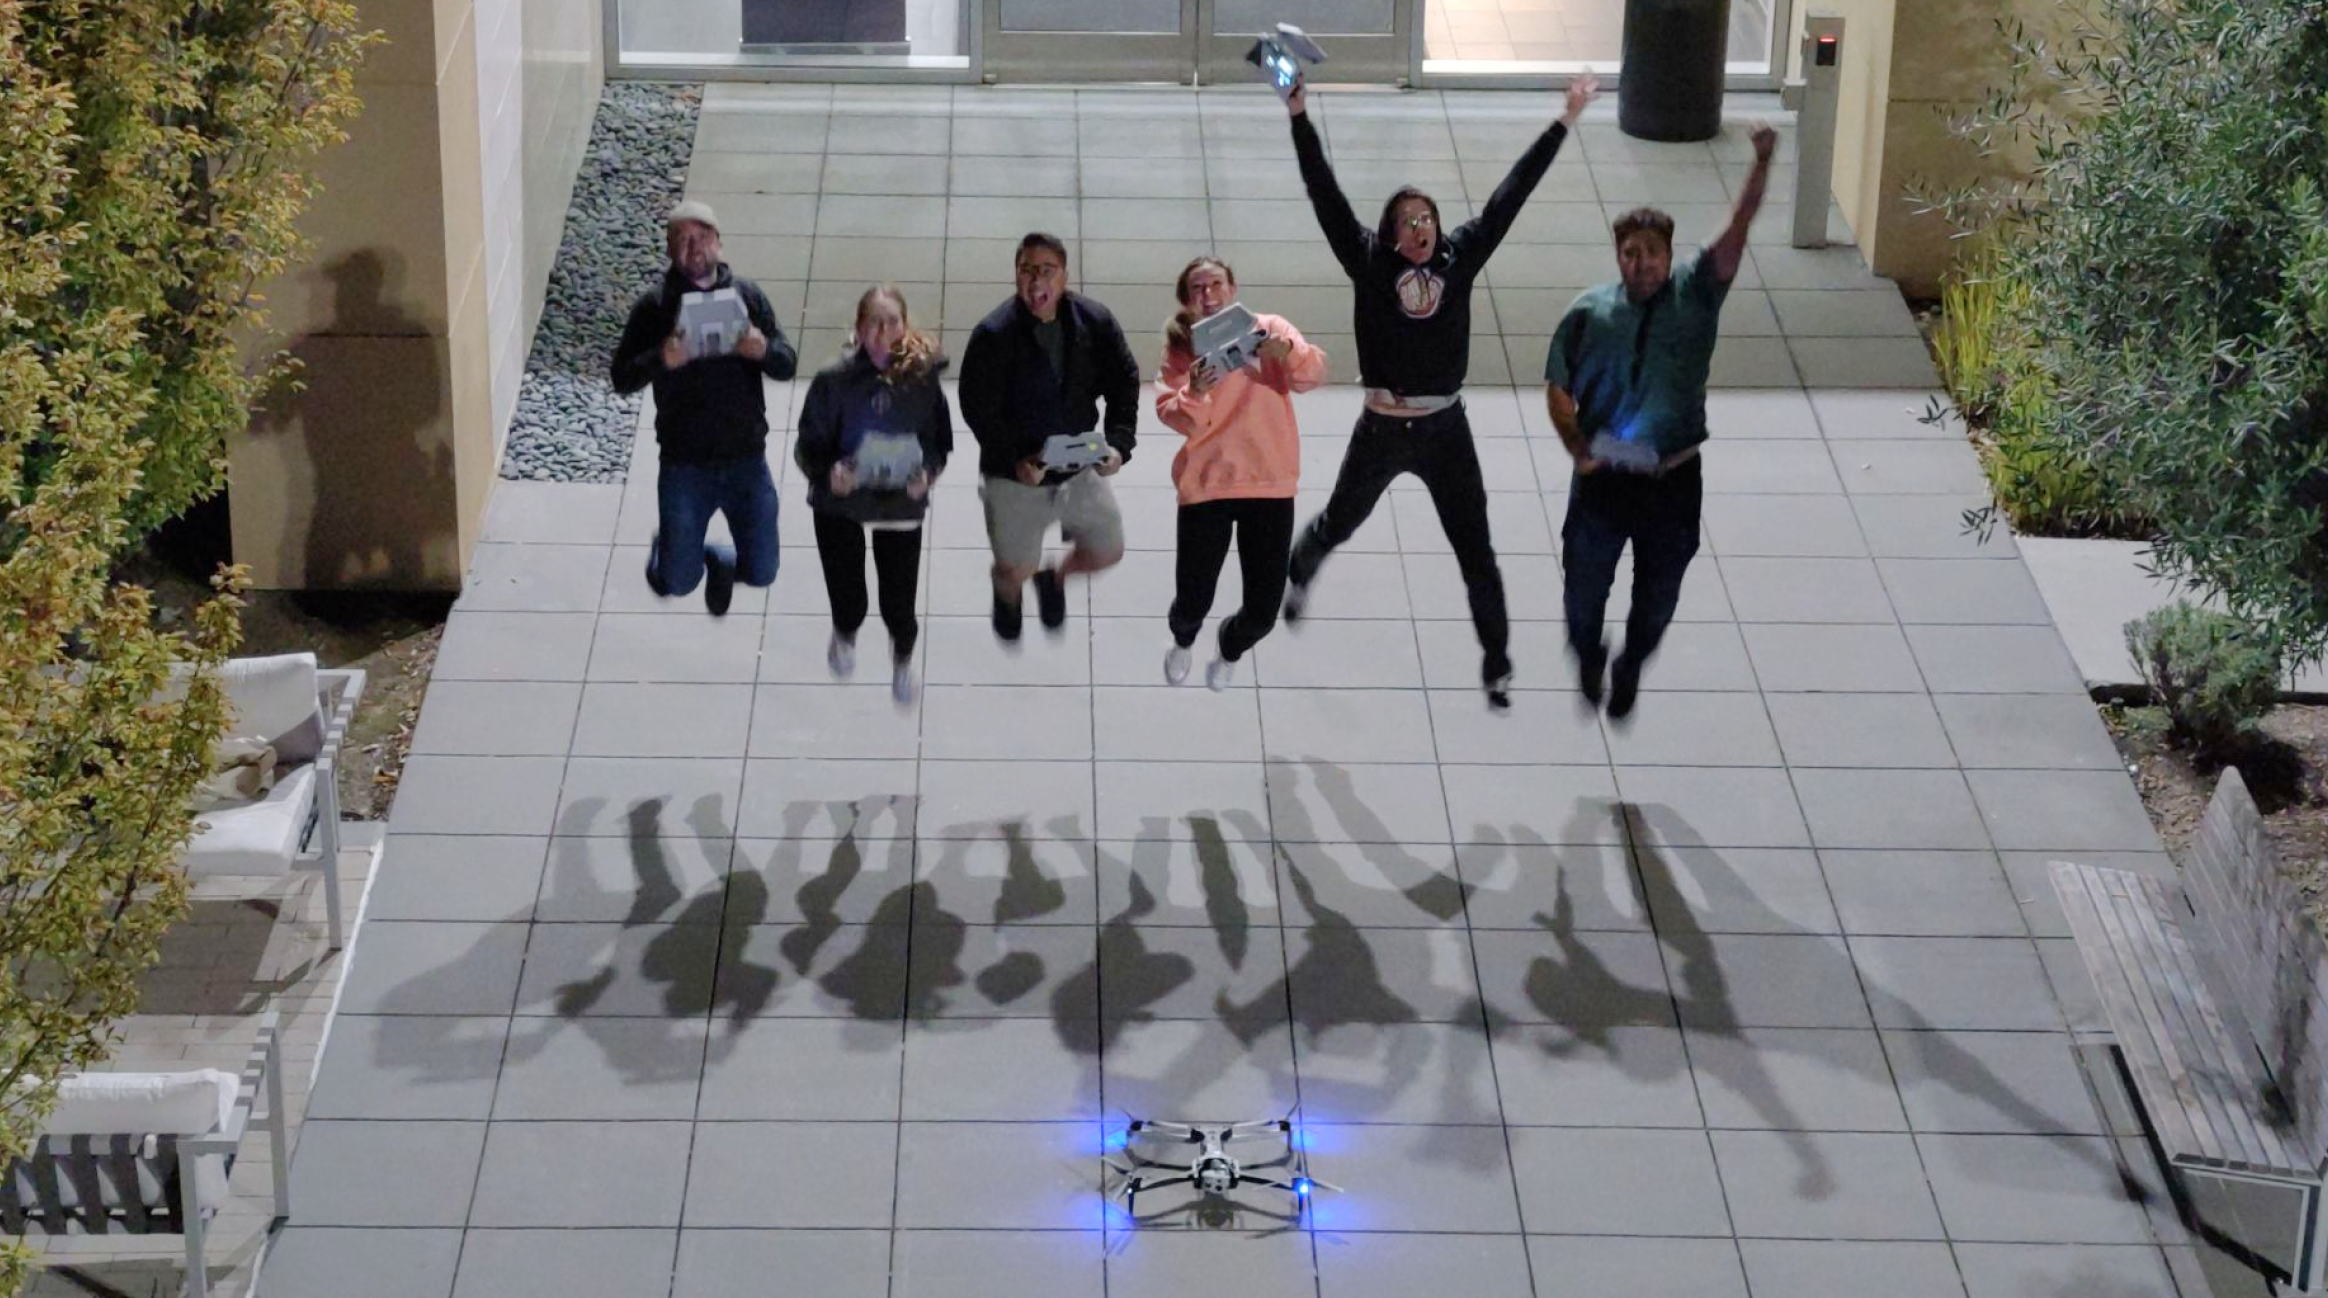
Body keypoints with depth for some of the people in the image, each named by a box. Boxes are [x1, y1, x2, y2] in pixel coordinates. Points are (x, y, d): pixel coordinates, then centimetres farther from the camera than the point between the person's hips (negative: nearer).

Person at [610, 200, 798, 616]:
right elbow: (622, 378, -7)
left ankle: (718, 560, 40)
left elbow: (787, 363, 3)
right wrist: (660, 360, -27)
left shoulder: (748, 296, 2)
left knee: (762, 573, 5)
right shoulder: (654, 306, -5)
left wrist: (764, 351, -20)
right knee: (676, 583, 2)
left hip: (746, 460, 2)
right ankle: (665, 548, 38)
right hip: (684, 467, -2)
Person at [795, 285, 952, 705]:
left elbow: (940, 439, 0)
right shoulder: (834, 380, -13)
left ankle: (903, 657, 43)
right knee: (848, 600, 6)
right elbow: (809, 445, -7)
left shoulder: (922, 376, -10)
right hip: (841, 502, -1)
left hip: (902, 501, 1)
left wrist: (926, 473, -20)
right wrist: (829, 472, -27)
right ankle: (845, 635, 47)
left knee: (899, 604, 5)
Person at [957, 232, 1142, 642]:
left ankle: (1055, 578, 49)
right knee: (1014, 572, 9)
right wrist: (1015, 460, -29)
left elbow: (1125, 383, -2)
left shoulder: (1096, 323, -11)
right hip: (1014, 475, -3)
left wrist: (1118, 444, -16)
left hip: (1080, 469, 3)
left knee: (1107, 552, 14)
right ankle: (1007, 597, 50)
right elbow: (977, 408, -17)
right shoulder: (993, 335, -22)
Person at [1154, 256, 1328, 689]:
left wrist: (1287, 353, -32)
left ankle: (1231, 649, 39)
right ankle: (1182, 641, 41)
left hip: (1270, 483, 0)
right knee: (1193, 601, 1)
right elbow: (1173, 416, -7)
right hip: (1206, 486, 0)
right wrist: (1195, 393, -28)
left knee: (1263, 609, 1)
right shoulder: (1181, 345, 2)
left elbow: (1314, 374, -11)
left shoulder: (1269, 329, 2)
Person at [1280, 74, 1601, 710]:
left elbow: (1511, 194, -1)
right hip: (1382, 430, -1)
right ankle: (1298, 575, 56)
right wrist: (1299, 118, -21)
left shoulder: (1459, 258, -3)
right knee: (1337, 525, 23)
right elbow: (1325, 196, -14)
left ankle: (1497, 666, 15)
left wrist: (1565, 121, 1)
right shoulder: (1370, 264, -8)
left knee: (1476, 554, 2)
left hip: (1445, 430, 1)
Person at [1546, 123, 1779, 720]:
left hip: (1674, 478, 1)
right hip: (1604, 477, 0)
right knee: (1585, 582, 13)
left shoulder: (1695, 294, -8)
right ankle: (1587, 659, 44)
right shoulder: (1589, 313, -8)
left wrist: (1762, 164, -33)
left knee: (1658, 593, 15)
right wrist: (1580, 452, -7)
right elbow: (1558, 391, 2)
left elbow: (1739, 224, -20)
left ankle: (1630, 669, 43)